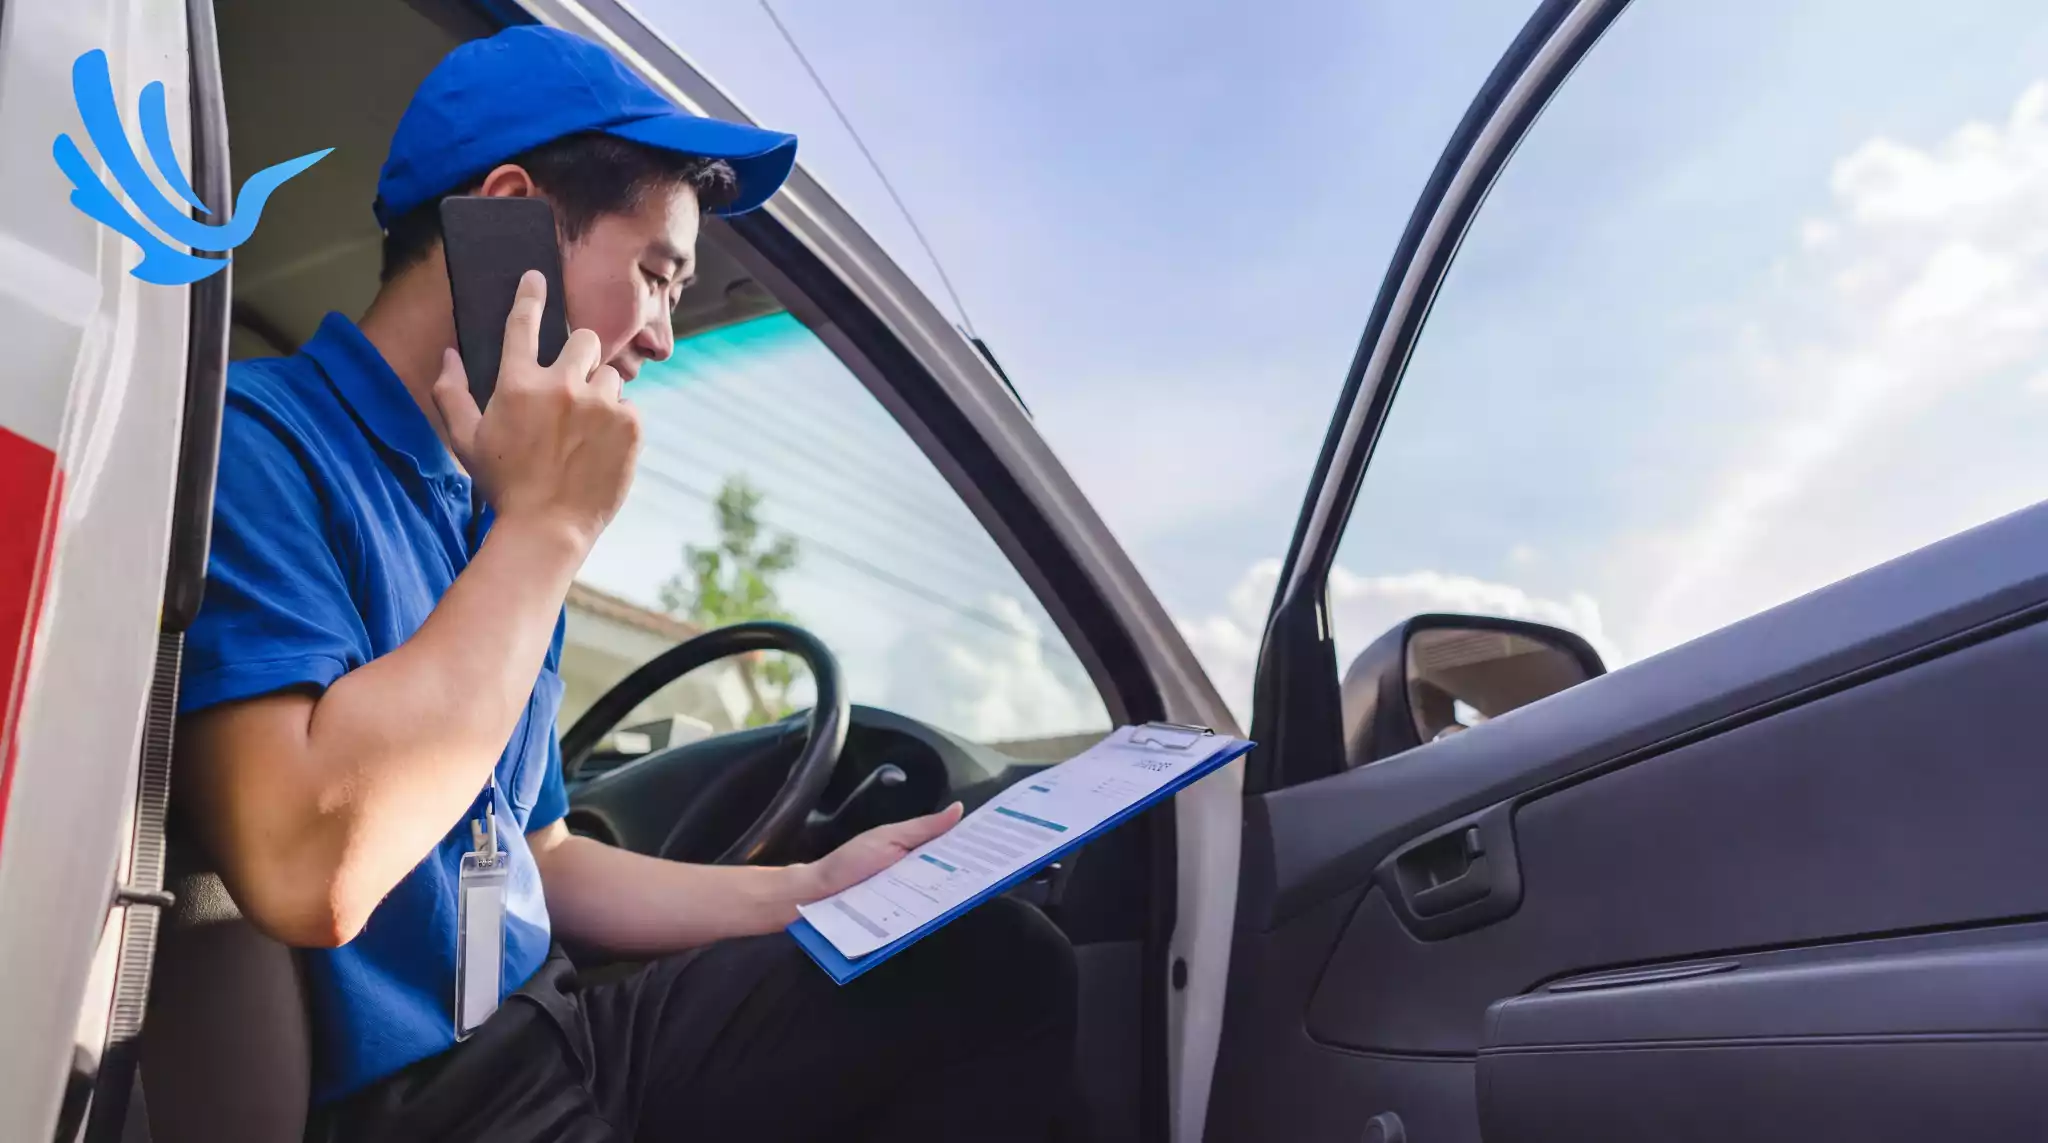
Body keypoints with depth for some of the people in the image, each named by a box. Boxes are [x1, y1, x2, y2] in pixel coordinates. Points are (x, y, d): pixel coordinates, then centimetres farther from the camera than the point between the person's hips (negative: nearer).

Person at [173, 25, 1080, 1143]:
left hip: (560, 1031, 8)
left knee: (1003, 963, -1)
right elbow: (311, 872, -27)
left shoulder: (493, 530, 12)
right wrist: (547, 527, -19)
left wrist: (809, 891, 5)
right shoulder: (255, 440, -13)